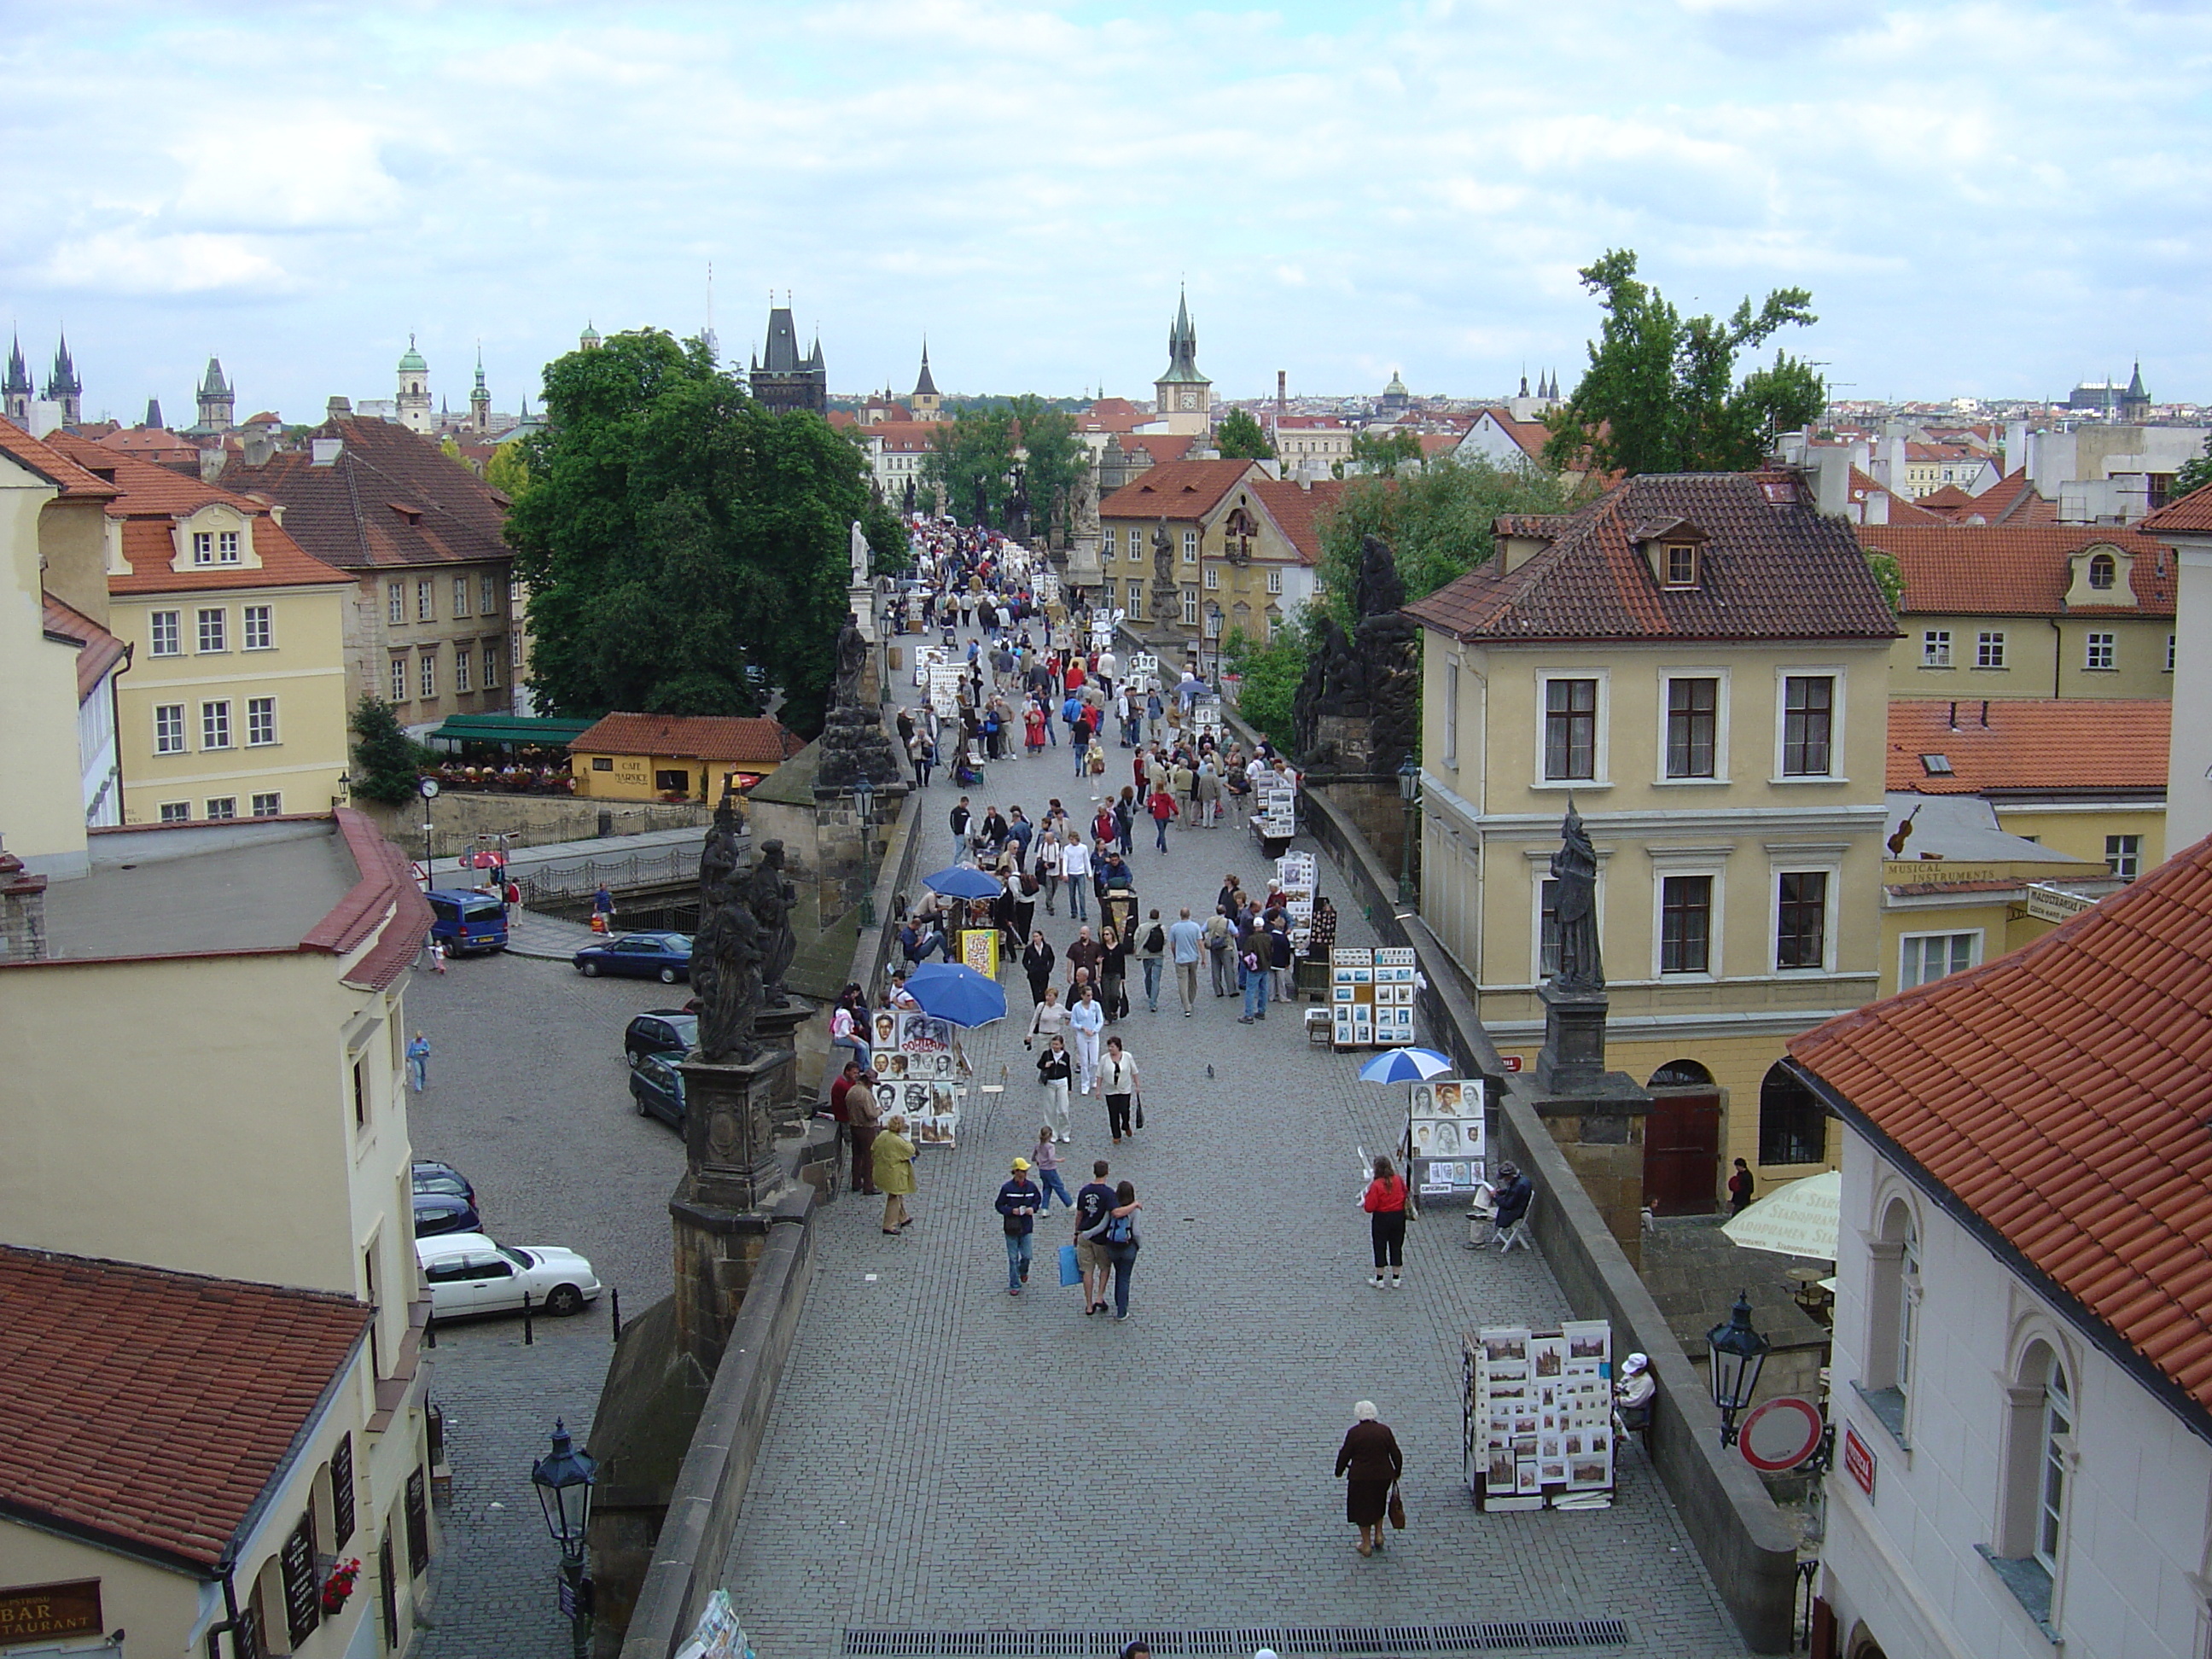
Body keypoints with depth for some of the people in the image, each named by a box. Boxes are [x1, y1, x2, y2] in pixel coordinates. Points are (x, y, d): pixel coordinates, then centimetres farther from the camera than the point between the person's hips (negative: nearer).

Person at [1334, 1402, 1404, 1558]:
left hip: (1360, 1478, -3)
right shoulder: (1384, 1430, -4)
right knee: (1378, 1503, 28)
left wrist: (1339, 1472, 11)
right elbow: (1396, 1455, 1)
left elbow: (1345, 1455, -6)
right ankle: (1378, 1534, 23)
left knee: (1362, 1508, 12)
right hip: (1383, 1475, 3)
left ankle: (1366, 1544, 17)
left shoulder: (1354, 1433, -12)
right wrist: (1397, 1472, 17)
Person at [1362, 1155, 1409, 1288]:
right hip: (1399, 1217, 4)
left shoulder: (1376, 1185, -20)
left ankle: (1379, 1279, 15)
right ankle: (1396, 1279, 20)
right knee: (1396, 1247, 14)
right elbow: (1405, 1196, 11)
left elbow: (1369, 1207, -18)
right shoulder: (1399, 1180, -5)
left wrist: (1365, 1199, 1)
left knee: (1380, 1248, 8)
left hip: (1381, 1218, -4)